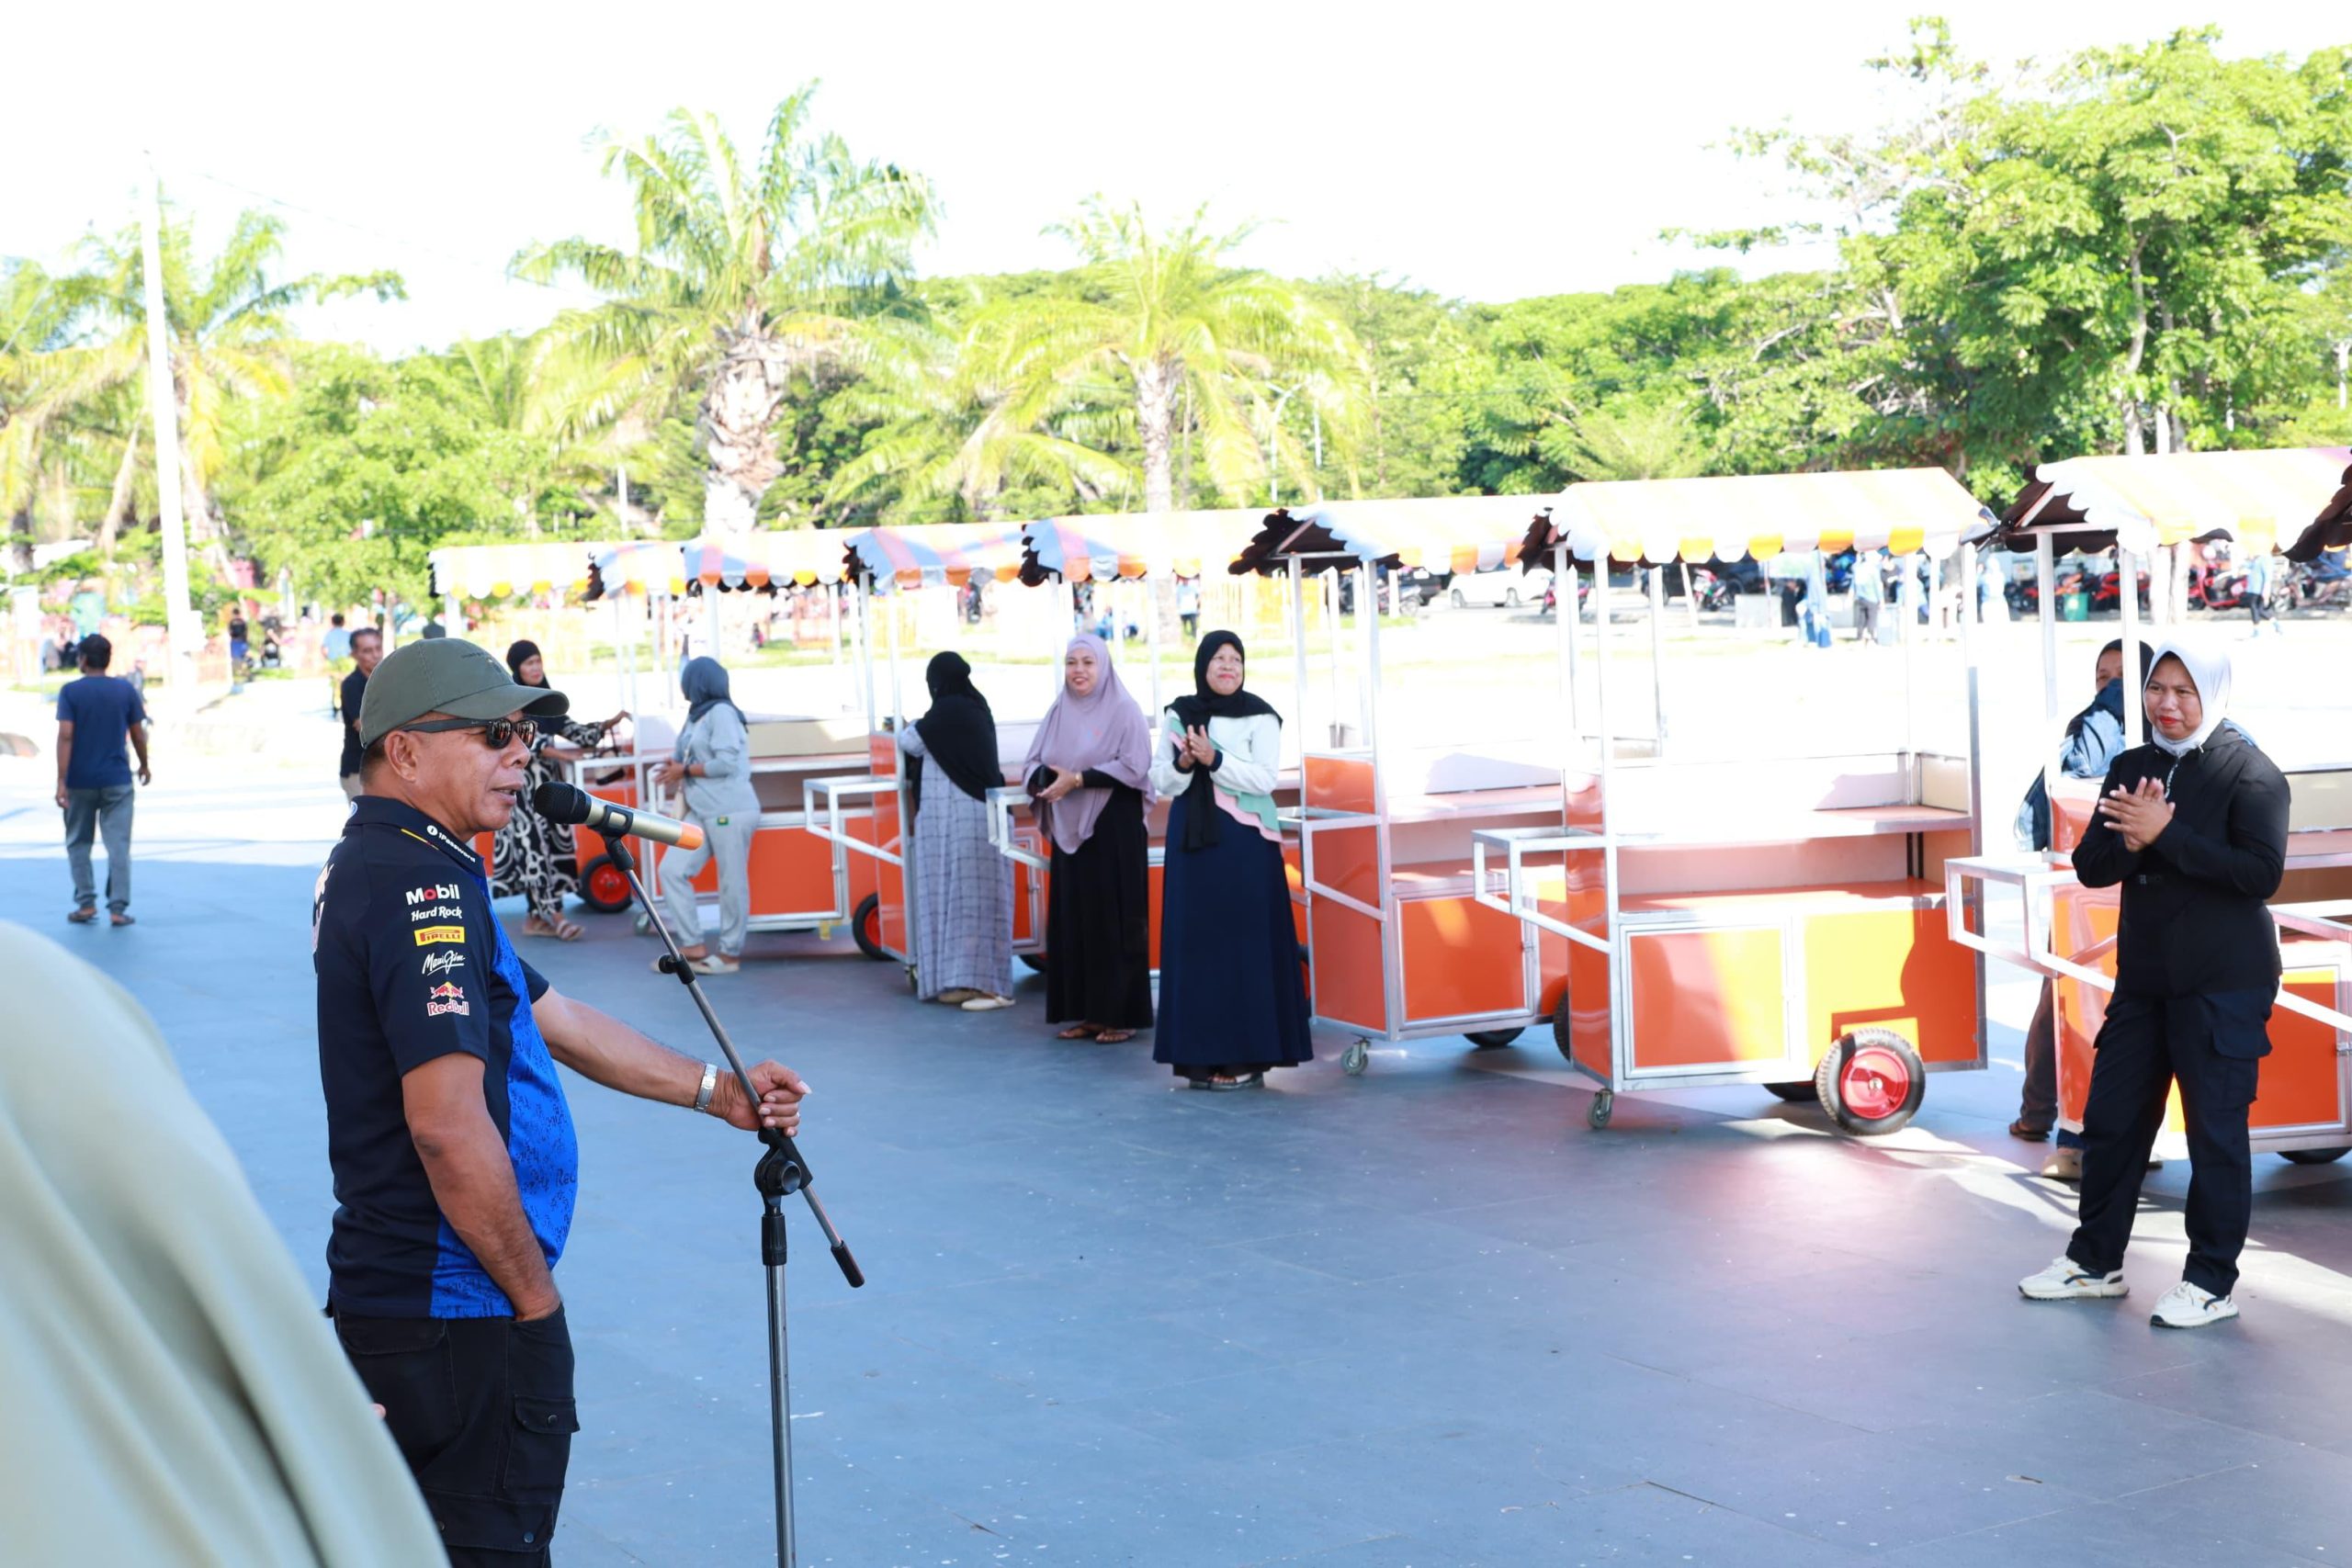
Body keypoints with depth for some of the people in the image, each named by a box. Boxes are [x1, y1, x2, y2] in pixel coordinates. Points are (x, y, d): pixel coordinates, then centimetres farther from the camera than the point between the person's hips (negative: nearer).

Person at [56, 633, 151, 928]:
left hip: (80, 781, -1)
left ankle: (86, 904, 13)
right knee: (118, 845, 0)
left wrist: (61, 781, -15)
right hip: (117, 781, 1)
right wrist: (144, 765, 22)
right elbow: (138, 733, 4)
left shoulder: (70, 691, -5)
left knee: (79, 843, 15)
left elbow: (65, 735, -13)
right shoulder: (126, 690, 0)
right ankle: (118, 909, -5)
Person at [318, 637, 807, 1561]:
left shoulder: (371, 869, 15)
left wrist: (716, 1092, 20)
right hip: (460, 1314, -11)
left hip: (387, 1301, 11)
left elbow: (552, 1019, 20)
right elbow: (449, 1126, -27)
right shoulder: (421, 885, -19)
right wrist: (535, 1298, -17)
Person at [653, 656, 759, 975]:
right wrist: (677, 771, 1)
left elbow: (725, 763, -18)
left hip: (730, 811, -10)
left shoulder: (721, 713, -11)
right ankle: (693, 945, 7)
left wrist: (684, 771, -9)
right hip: (701, 811, 10)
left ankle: (729, 953, 7)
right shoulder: (698, 715, 17)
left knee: (731, 883, -2)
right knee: (672, 869, 2)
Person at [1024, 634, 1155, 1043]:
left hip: (1114, 829, -6)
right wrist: (1047, 777, -13)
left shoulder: (1123, 710, -5)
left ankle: (1121, 1014, 1)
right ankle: (1087, 1012, 12)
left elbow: (1135, 766, -14)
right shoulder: (1058, 712, 12)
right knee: (1072, 919, 5)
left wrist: (1078, 779, -18)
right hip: (1070, 830, 6)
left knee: (1115, 919, -4)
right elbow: (1033, 764, 10)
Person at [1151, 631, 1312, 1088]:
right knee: (1195, 942, 3)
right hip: (1192, 841, 4)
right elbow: (1159, 780, 6)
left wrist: (1213, 760, -20)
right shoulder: (1177, 716, 8)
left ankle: (1248, 1056, 0)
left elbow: (1265, 778, -10)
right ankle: (1202, 1054, 8)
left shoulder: (1260, 717, -1)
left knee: (1244, 943, -4)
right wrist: (1182, 764, -14)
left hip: (1245, 843, -3)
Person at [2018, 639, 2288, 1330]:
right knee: (2111, 1118, 12)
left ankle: (2212, 1281, 11)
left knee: (2215, 1128, 0)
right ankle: (2095, 1260, 26)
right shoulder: (2131, 769, 9)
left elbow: (2261, 871, -20)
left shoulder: (2249, 773, -9)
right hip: (2143, 979, 6)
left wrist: (2163, 835, -22)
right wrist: (2130, 839, -17)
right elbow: (2091, 866, 5)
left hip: (2222, 984, -6)